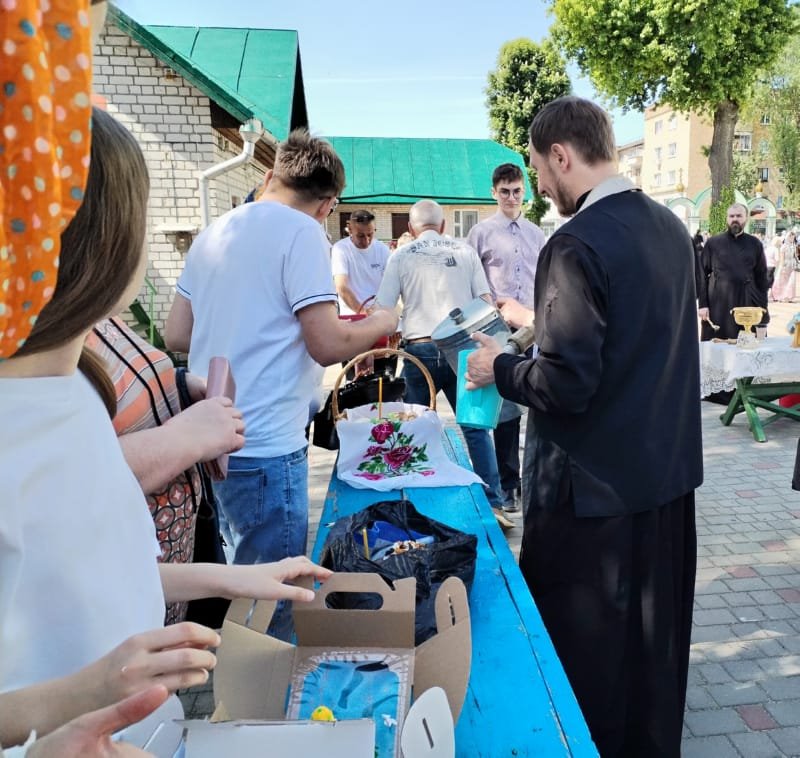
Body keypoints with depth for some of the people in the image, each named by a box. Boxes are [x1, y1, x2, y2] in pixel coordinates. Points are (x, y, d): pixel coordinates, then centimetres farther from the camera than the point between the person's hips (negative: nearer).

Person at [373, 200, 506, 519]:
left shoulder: (400, 256, 6)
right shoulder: (465, 250, 10)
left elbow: (382, 311, 1)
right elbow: (485, 301, 7)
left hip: (420, 349, -1)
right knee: (476, 427, 7)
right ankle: (493, 502, 7)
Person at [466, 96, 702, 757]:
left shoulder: (578, 245, -21)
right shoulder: (670, 227, 6)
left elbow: (565, 384, -25)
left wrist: (499, 369, -7)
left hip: (595, 481, -9)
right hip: (669, 467, 9)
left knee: (583, 645, 11)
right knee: (654, 632, 24)